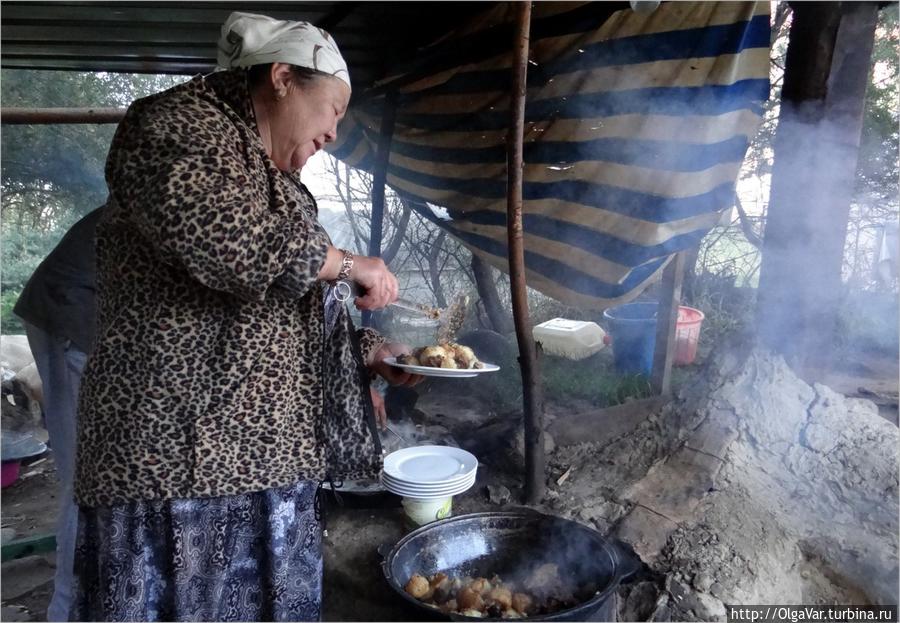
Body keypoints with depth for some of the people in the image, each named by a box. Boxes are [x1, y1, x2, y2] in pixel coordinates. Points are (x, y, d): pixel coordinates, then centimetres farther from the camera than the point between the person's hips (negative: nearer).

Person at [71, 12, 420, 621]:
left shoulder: (279, 183, 20)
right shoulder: (175, 125, -6)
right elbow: (223, 238, -27)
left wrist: (370, 351, 8)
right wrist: (346, 264, -14)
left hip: (267, 452, 8)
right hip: (178, 456, -8)